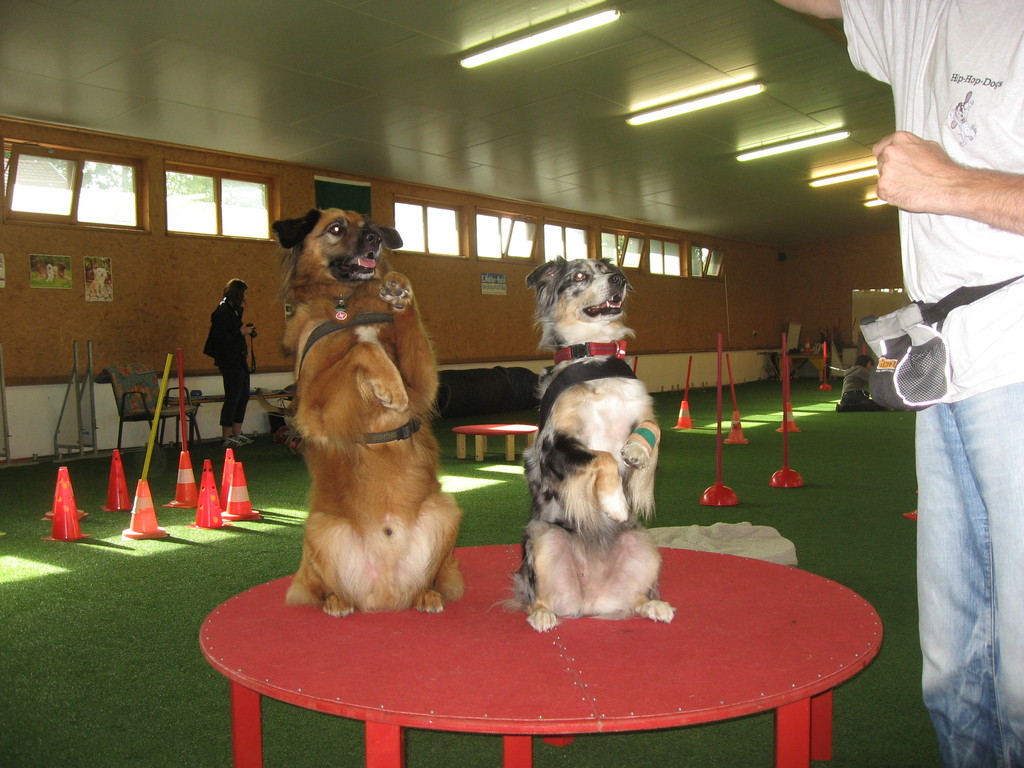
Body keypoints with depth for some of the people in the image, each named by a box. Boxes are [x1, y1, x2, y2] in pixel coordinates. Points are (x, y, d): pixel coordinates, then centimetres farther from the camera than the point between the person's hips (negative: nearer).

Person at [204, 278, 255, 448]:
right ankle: (227, 438, 3)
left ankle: (236, 434, 22)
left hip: (239, 360, 10)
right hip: (229, 362, -10)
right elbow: (220, 338, -22)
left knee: (243, 397, 13)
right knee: (232, 398, -5)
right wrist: (240, 333, -19)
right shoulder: (222, 312, -15)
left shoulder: (234, 311, 14)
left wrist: (246, 330, 10)